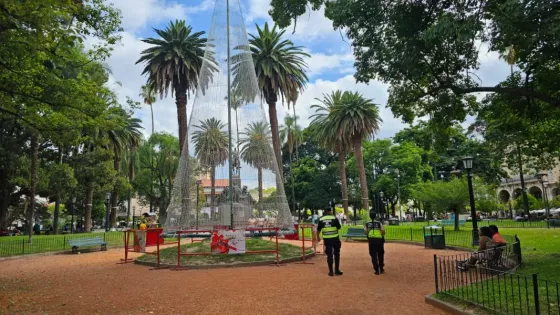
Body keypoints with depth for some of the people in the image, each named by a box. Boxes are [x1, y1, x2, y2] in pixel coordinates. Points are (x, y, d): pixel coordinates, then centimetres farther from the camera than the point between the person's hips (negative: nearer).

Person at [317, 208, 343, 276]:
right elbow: (339, 227, -1)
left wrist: (318, 237, 23)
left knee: (329, 255, 8)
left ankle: (331, 271, 9)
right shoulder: (334, 218, -6)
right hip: (335, 238, -2)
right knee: (336, 254, 13)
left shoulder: (321, 219, 2)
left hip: (327, 239, 2)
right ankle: (336, 270, 15)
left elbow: (318, 229, 8)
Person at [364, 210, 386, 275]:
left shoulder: (367, 223, 6)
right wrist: (382, 235, 9)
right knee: (380, 254, 17)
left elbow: (365, 231, -7)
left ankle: (376, 270, 4)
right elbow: (383, 230, -9)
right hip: (379, 239, 0)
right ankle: (381, 269, 26)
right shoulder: (379, 223, 2)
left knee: (373, 255, 6)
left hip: (371, 240, 0)